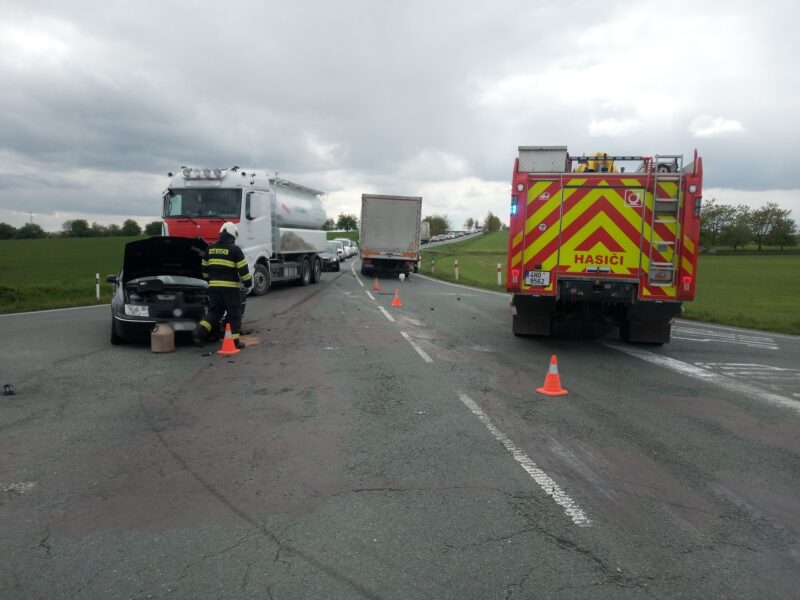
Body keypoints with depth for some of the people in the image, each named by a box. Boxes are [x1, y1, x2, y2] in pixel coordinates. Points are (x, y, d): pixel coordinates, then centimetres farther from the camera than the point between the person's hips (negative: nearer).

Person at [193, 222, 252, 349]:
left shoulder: (210, 249, 10)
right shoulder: (235, 250, -7)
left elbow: (204, 268, 19)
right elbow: (243, 269, -8)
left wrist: (209, 279, 33)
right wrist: (248, 282, 5)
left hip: (214, 286, 5)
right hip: (230, 287, -5)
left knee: (213, 311, 14)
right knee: (234, 314, 4)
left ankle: (199, 332, -2)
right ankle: (235, 340, 6)